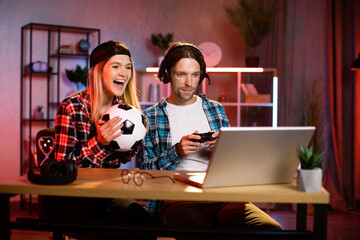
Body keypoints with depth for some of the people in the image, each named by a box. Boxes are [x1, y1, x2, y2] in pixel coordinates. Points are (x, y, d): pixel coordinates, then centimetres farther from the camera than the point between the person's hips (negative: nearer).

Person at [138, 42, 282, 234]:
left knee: (271, 229, -25)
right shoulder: (150, 117, 10)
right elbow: (145, 171, 5)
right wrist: (176, 152, -10)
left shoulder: (216, 109, 20)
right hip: (176, 196, -3)